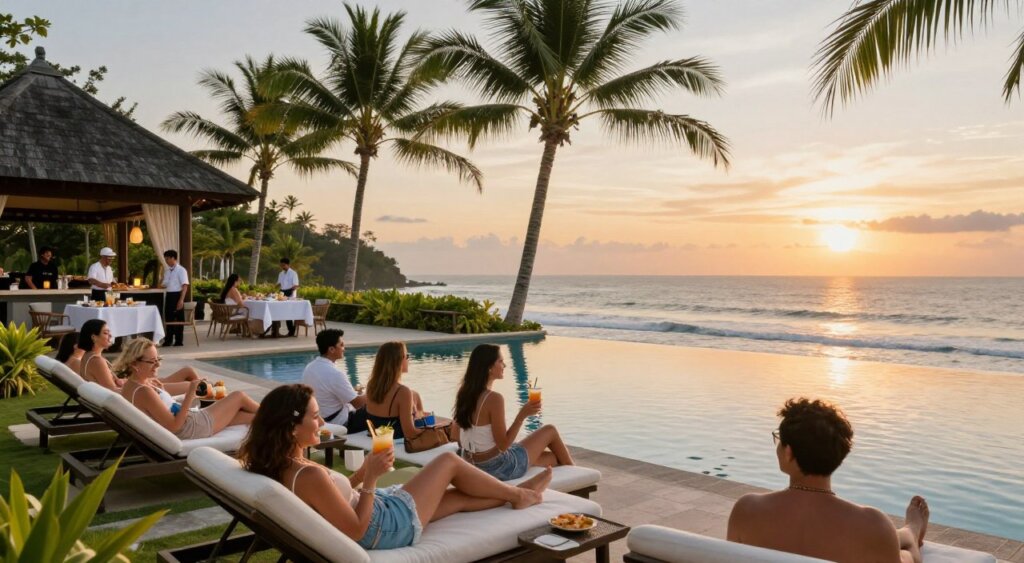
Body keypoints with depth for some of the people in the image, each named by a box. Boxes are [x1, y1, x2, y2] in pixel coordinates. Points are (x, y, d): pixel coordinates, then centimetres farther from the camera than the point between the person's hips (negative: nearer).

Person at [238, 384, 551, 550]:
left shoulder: (283, 467, -6)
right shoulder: (309, 475, -35)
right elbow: (356, 530, -28)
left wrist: (364, 470, -1)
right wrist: (371, 477, -26)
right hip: (389, 524, -8)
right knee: (449, 460, 7)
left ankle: (515, 493, 42)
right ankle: (517, 495, 29)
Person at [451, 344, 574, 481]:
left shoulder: (464, 393, 0)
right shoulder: (494, 398, -26)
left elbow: (459, 439, 8)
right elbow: (503, 445, -22)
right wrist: (522, 415, -20)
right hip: (499, 468, -8)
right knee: (550, 430, 15)